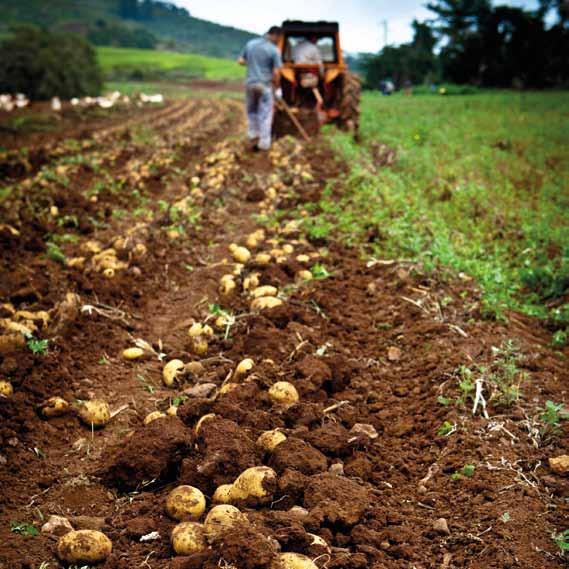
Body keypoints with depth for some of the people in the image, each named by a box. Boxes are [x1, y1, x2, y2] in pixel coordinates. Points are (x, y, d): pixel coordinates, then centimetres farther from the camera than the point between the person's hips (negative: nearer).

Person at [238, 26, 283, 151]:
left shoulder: (250, 43, 3)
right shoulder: (274, 50, -12)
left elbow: (240, 61, 9)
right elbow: (276, 73, -14)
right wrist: (277, 89, -2)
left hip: (250, 83, 4)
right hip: (265, 85, -4)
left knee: (252, 112, 20)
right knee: (265, 115, 6)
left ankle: (253, 138, 20)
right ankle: (264, 144, 9)